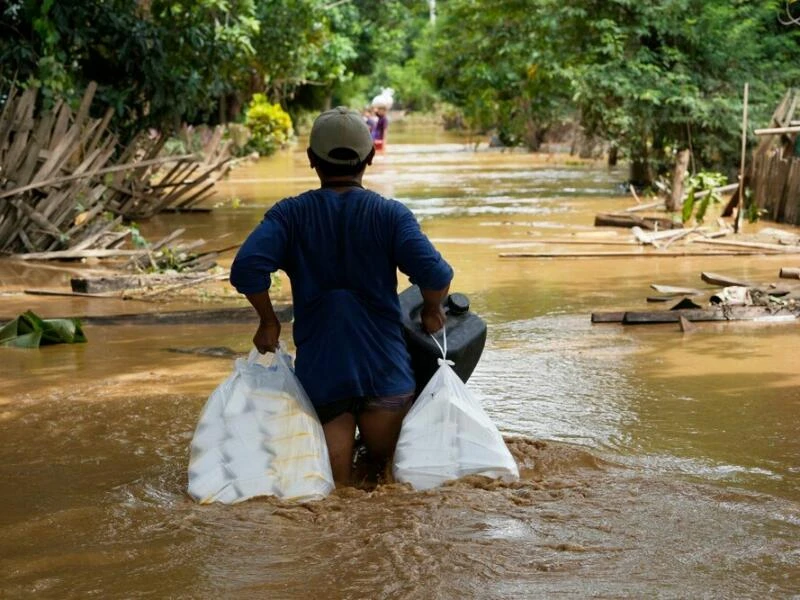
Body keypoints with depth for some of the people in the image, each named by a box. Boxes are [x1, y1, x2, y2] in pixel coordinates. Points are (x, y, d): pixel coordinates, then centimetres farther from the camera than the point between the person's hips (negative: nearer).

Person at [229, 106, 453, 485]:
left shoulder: (290, 215, 0)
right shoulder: (391, 214, -2)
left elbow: (247, 269, -15)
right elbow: (435, 275, -15)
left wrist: (268, 320, 2)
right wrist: (432, 311, 7)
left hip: (319, 371, 0)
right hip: (385, 369, 0)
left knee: (332, 484, 6)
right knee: (387, 464, 21)